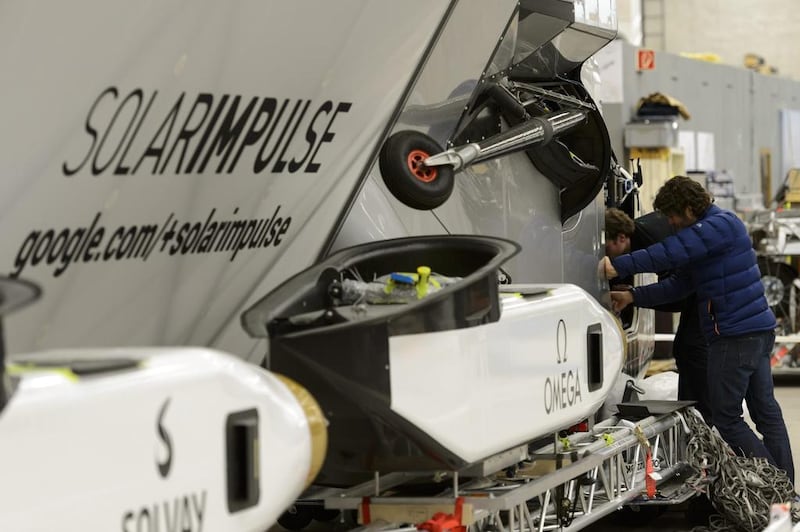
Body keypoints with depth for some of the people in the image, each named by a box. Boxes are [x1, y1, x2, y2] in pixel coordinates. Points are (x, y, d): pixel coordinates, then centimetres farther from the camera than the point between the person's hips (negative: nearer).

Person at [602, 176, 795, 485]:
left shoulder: (721, 224, -13)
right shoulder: (706, 232, 20)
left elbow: (671, 253, -23)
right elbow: (679, 285, 16)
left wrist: (618, 266, -21)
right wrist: (633, 296, 8)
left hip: (736, 333, -11)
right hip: (759, 330, 11)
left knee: (726, 416, -4)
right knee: (765, 411, 12)